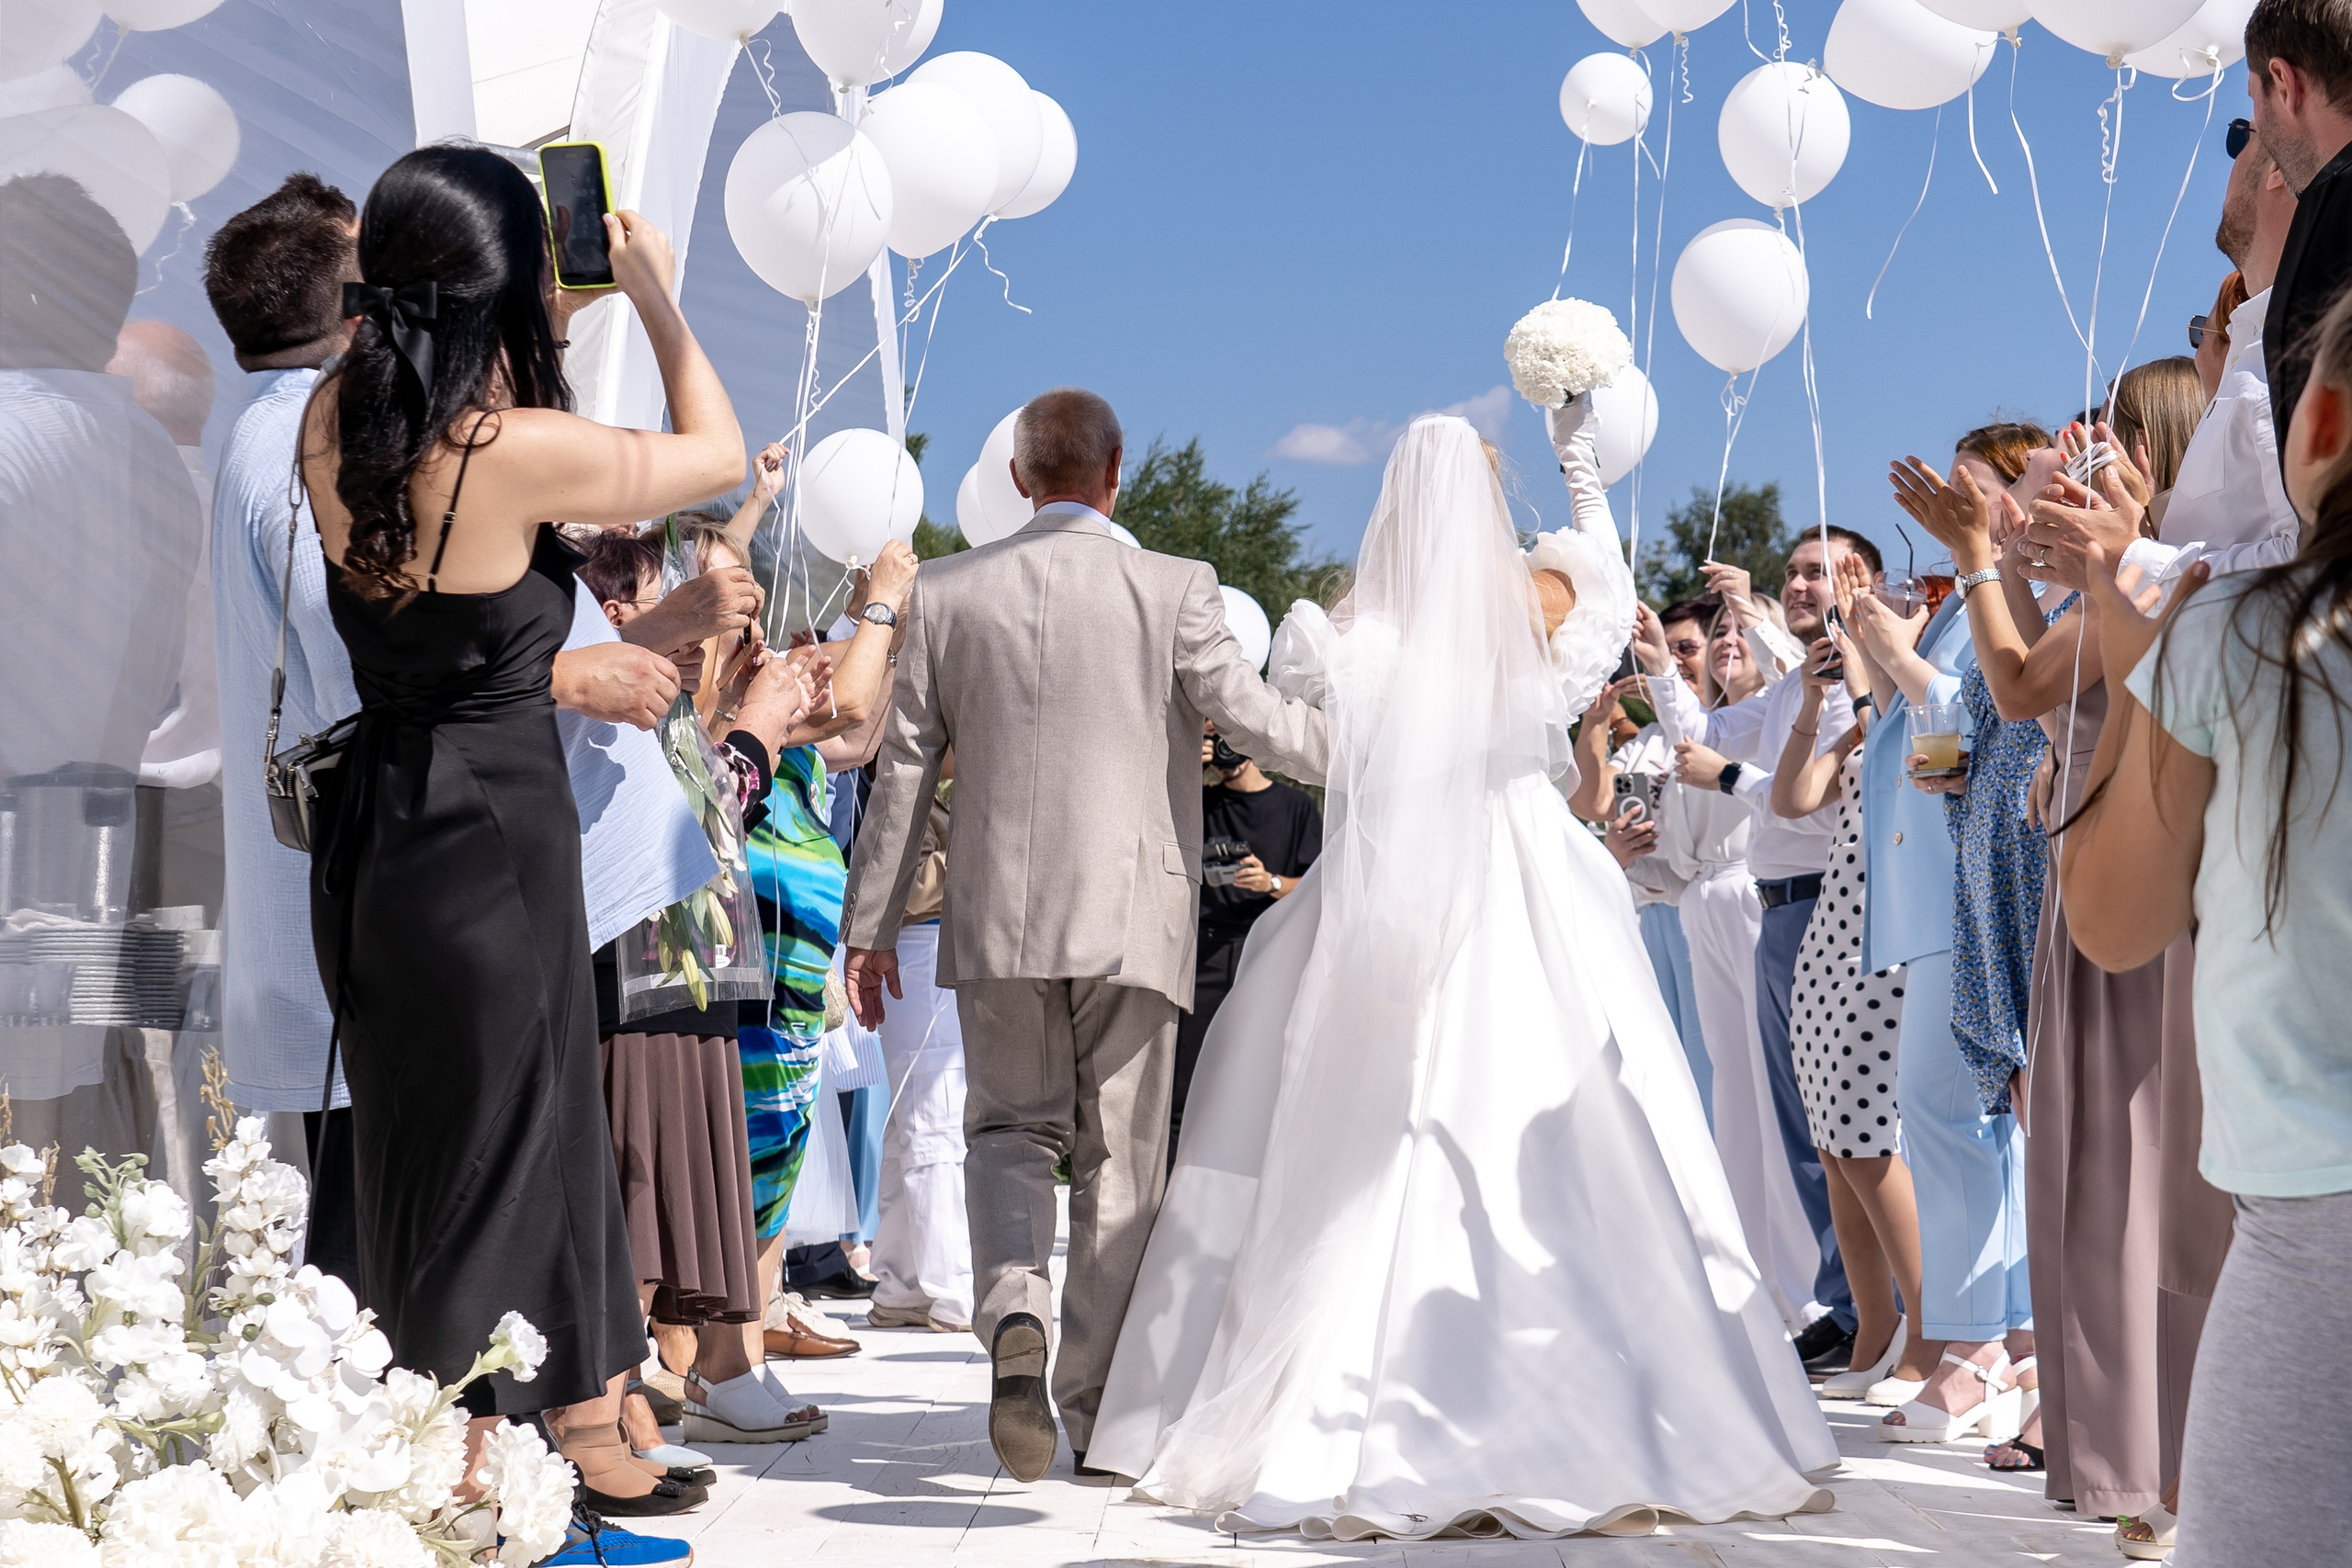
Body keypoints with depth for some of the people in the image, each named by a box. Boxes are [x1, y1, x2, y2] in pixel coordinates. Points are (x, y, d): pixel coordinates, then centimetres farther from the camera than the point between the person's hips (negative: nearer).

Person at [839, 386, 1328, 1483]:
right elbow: (1255, 720, -3)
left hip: (998, 913, 1)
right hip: (1133, 916, -1)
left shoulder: (947, 592, 3)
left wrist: (871, 925, 12)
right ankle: (1098, 1405, 15)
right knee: (1120, 1156, 9)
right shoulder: (1174, 589, -4)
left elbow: (904, 766, 5)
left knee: (1009, 1129, 15)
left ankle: (1014, 1313, -14)